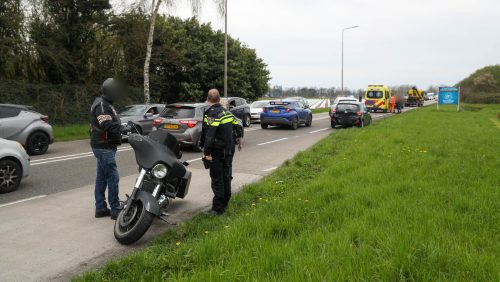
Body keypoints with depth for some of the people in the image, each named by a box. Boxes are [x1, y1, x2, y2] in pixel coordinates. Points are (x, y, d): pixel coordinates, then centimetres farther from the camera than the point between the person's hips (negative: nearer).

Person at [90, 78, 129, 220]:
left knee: (102, 178, 12)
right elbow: (106, 124, -29)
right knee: (113, 178, -9)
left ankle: (100, 209, 19)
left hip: (104, 147, 11)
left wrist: (123, 127, 8)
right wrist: (122, 128, -39)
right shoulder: (101, 105, -15)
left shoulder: (105, 104, 18)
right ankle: (115, 210, -5)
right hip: (104, 147, -11)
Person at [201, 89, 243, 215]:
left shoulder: (211, 114, -16)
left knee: (217, 179, -3)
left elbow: (209, 136, -25)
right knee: (226, 176, 17)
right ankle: (225, 203, 30)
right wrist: (239, 140, 30)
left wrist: (207, 152, -21)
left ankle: (218, 208, 1)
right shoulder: (226, 112, 9)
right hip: (229, 149, 8)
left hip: (218, 151, -8)